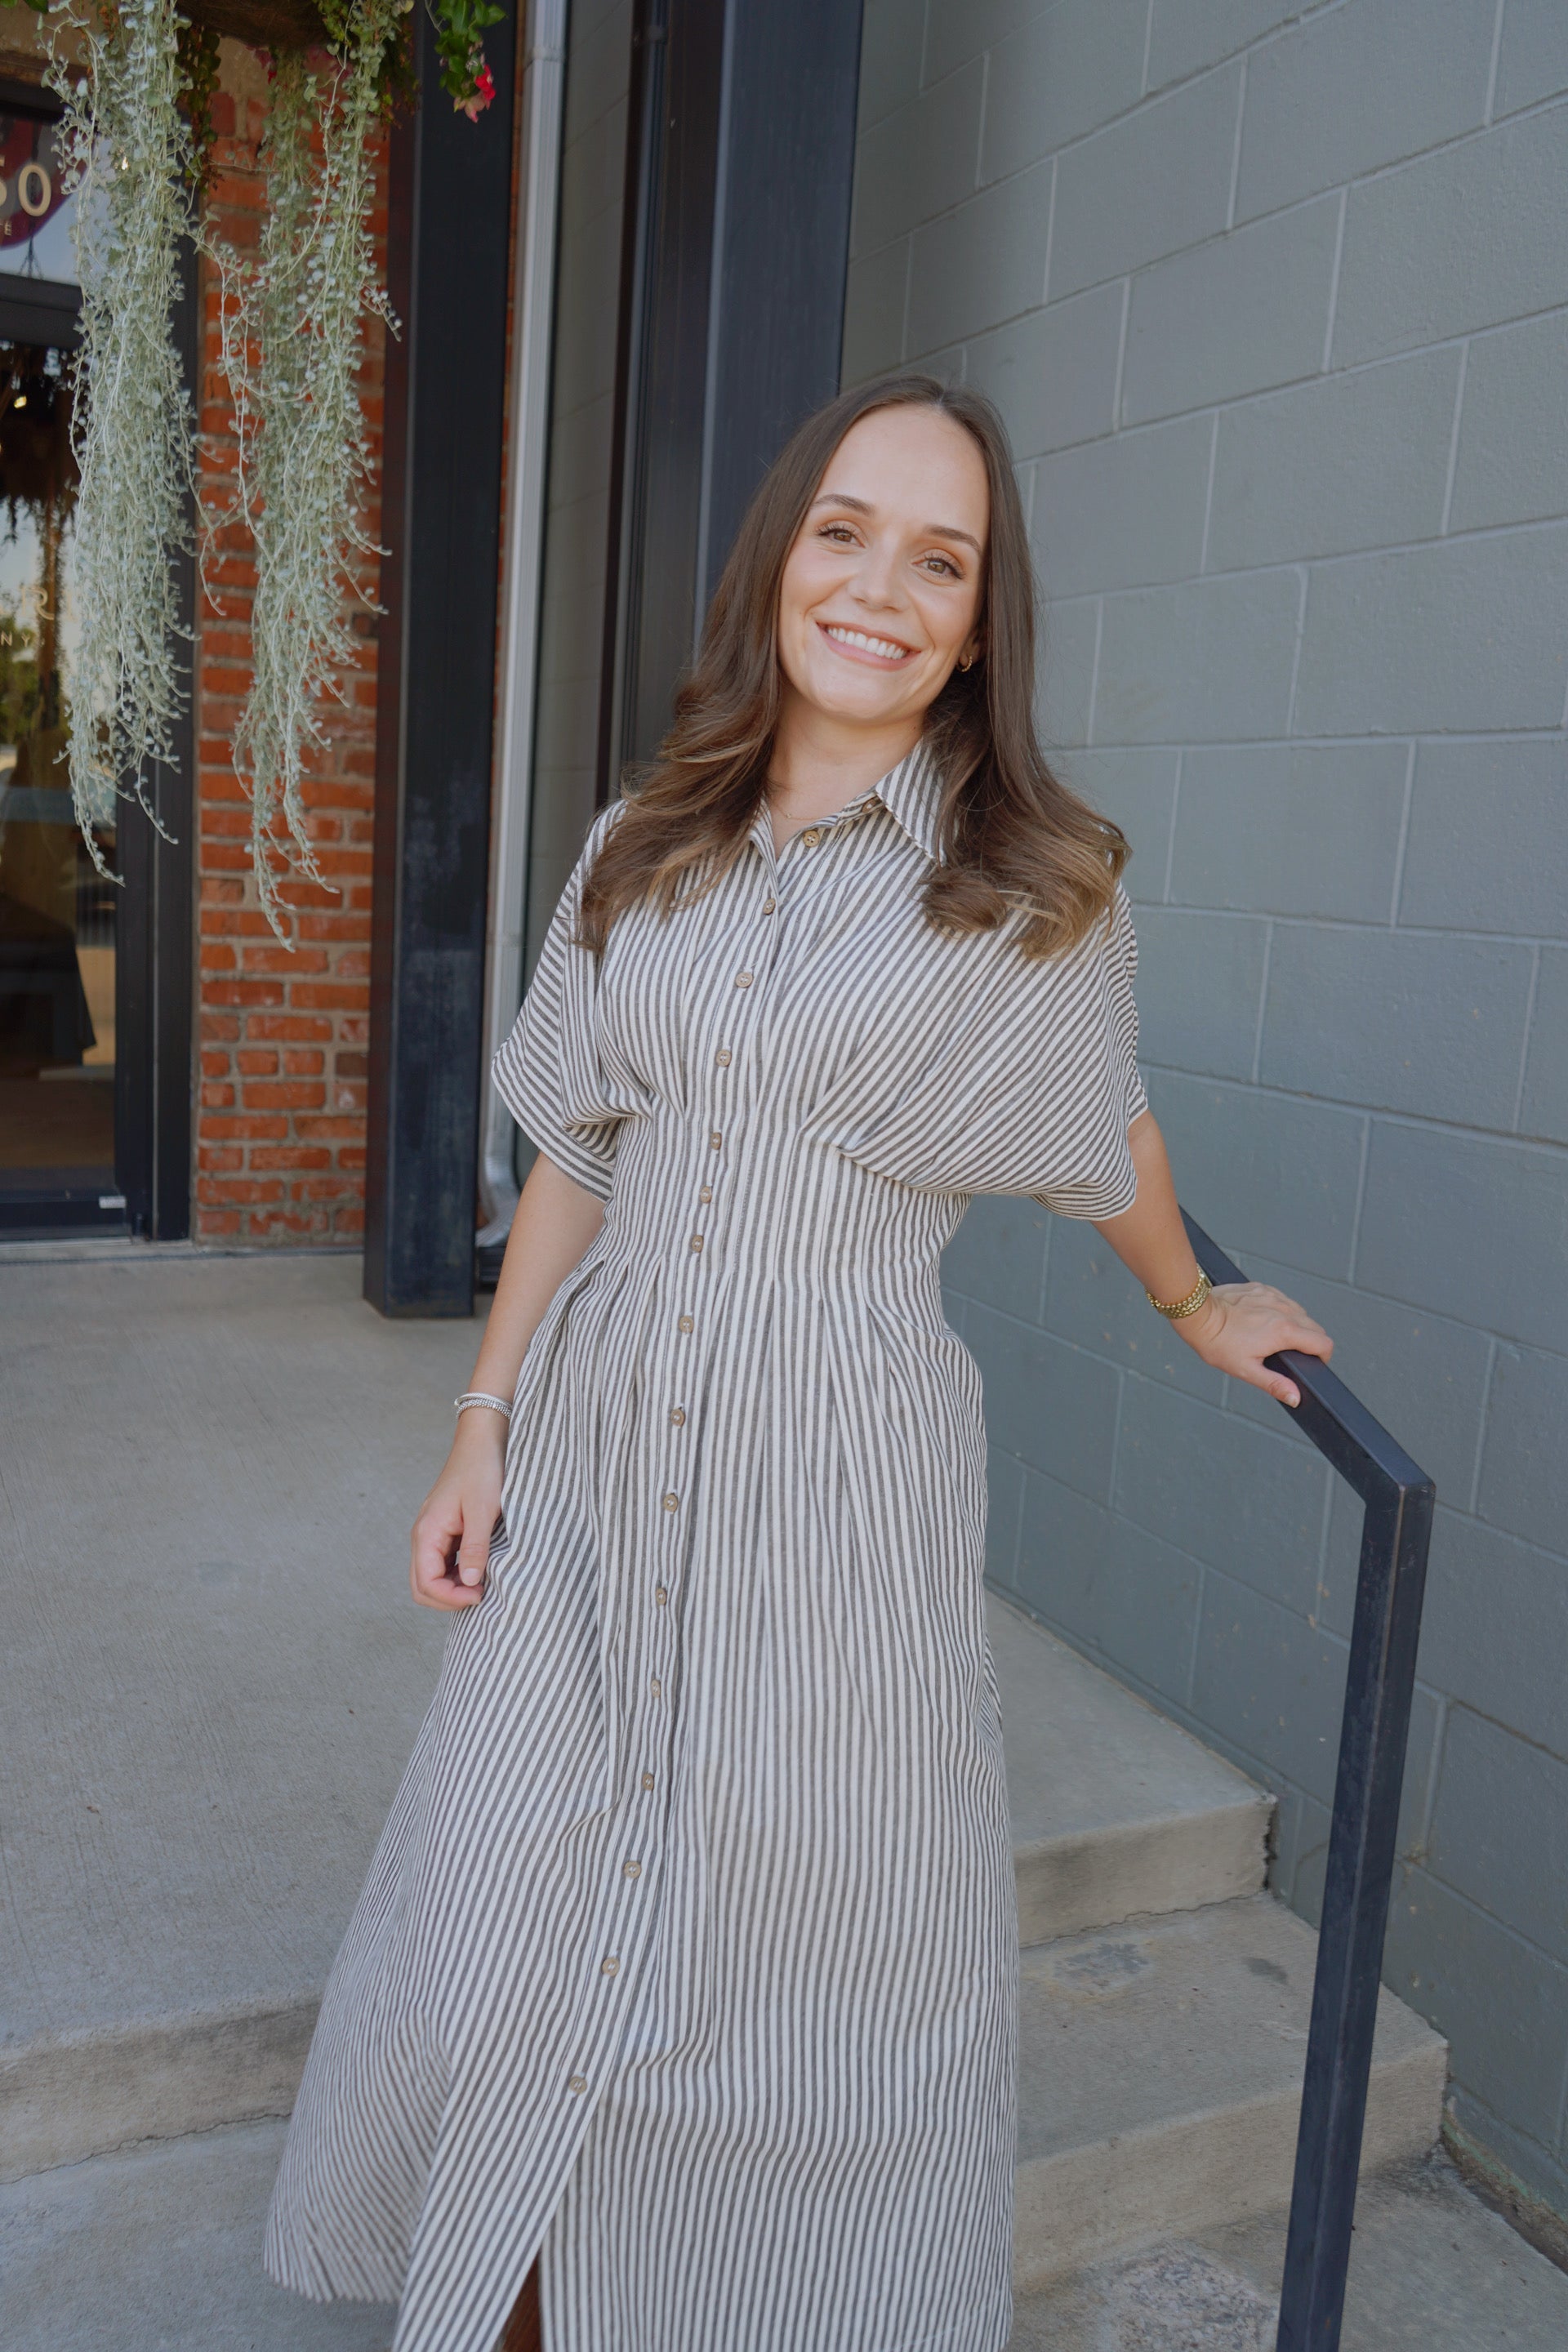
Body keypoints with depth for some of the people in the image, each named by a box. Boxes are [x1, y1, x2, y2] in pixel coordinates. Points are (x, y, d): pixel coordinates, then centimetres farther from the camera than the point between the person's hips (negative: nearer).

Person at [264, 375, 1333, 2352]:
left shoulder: (1036, 890, -4)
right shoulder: (642, 854, 5)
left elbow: (1102, 1141, 13)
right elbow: (575, 1158, 10)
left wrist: (1199, 1313, 26)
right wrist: (484, 1424, 8)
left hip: (841, 1482, -3)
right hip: (600, 1454, 3)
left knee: (811, 1952, 10)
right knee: (509, 1929, 11)